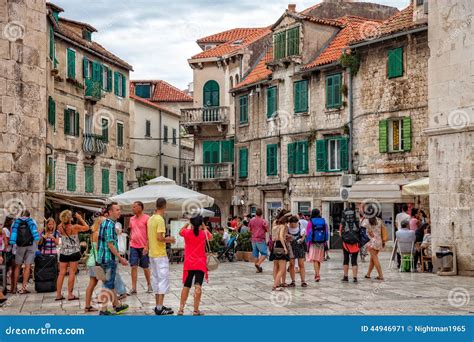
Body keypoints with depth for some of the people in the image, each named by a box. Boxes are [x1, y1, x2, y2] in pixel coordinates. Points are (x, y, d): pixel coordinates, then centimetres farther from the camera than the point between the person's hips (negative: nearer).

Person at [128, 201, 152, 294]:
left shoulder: (146, 218, -8)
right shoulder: (132, 219, 9)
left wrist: (146, 246, -14)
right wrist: (130, 241, 10)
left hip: (143, 247, -4)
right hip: (133, 246, 4)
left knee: (145, 267, 7)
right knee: (134, 267, -2)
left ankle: (149, 285, 25)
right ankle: (133, 288, 0)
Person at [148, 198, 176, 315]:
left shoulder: (151, 219, 10)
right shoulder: (160, 219, -16)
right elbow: (160, 238, -22)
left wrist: (166, 239, 18)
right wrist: (169, 239, -5)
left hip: (152, 254, 9)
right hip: (160, 255, -9)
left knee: (156, 279, 12)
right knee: (163, 279, -4)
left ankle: (158, 306, 17)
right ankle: (160, 308, -6)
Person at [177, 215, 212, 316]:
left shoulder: (187, 232, -5)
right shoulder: (204, 234, -6)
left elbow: (180, 232, 19)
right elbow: (210, 237, 17)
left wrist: (188, 223, 18)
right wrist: (204, 227, 15)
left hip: (188, 264, 2)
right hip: (200, 264, -2)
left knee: (186, 286, 13)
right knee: (198, 287, -4)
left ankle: (181, 309, 13)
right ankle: (196, 310, -7)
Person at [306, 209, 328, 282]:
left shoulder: (310, 222, -6)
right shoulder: (324, 221, 4)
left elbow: (308, 233, -5)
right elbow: (327, 233, 6)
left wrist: (307, 244, 1)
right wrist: (325, 243, 13)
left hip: (313, 243, -4)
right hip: (321, 243, 4)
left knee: (315, 260, -5)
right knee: (319, 259, 16)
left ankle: (317, 275, -18)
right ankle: (317, 274, 26)